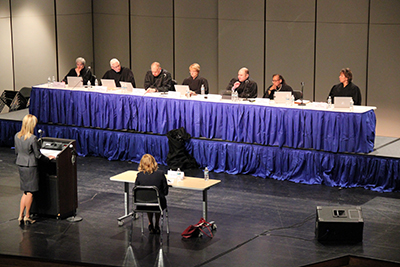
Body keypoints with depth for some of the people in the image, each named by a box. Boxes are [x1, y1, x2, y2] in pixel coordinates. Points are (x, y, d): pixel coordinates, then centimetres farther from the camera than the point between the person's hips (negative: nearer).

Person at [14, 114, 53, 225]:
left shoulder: (17, 136, 0)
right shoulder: (32, 138, -21)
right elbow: (38, 155, -13)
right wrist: (48, 158, 3)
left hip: (20, 165, 7)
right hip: (31, 166, -7)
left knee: (25, 192, 16)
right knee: (30, 192, 6)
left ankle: (20, 216, 14)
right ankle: (27, 217, 13)